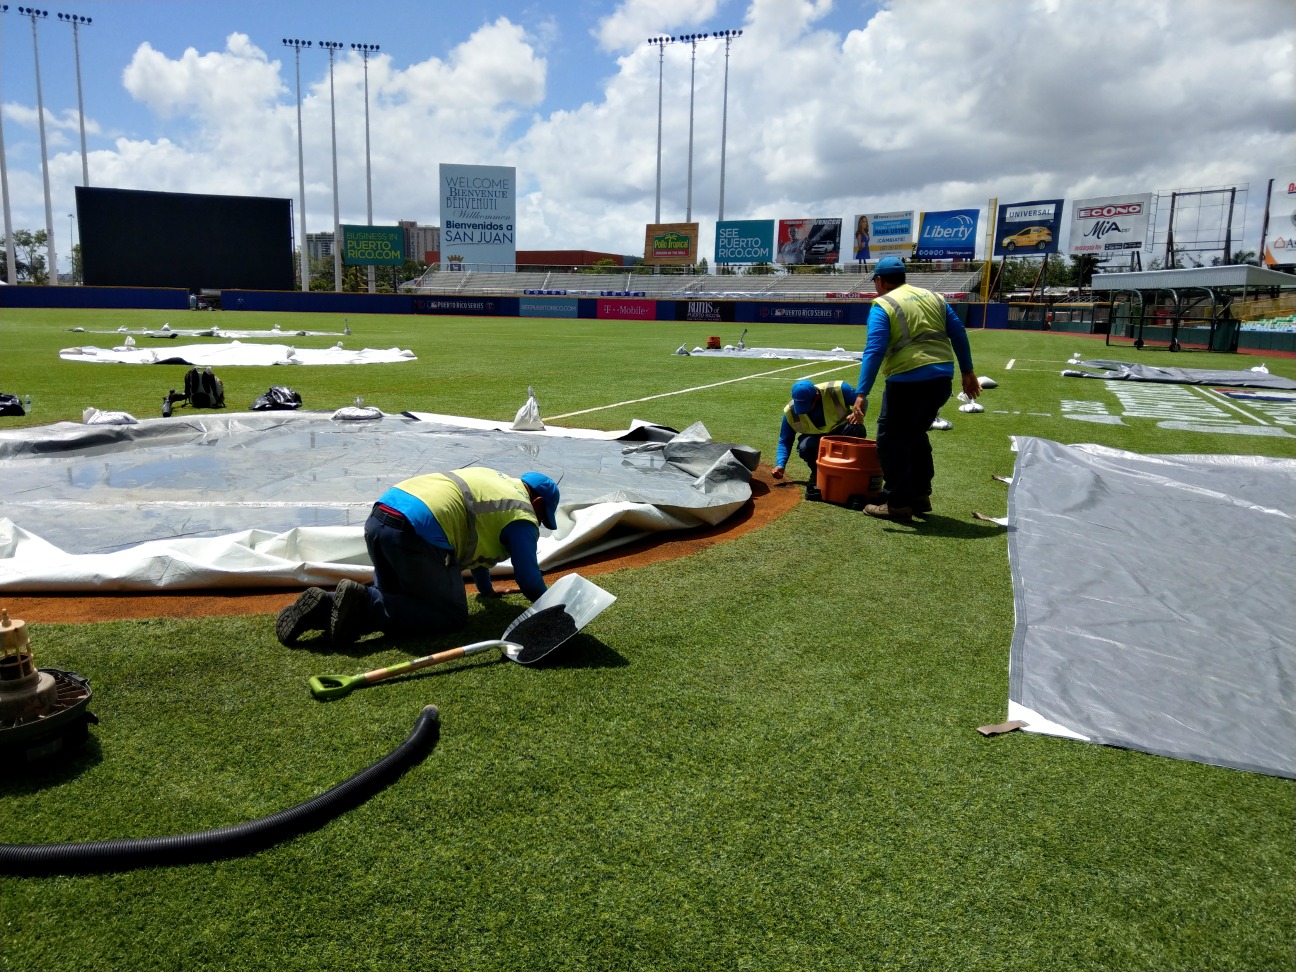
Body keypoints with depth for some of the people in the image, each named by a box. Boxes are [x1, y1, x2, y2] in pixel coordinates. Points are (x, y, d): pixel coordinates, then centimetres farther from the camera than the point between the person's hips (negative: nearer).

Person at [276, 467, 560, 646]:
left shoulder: (492, 477, 31)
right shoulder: (522, 516, 6)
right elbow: (528, 577, 3)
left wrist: (486, 589, 50)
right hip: (418, 533, -9)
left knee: (395, 600, 26)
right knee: (452, 615, 3)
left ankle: (325, 604, 3)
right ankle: (364, 603, -13)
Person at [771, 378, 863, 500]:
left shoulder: (837, 390, -24)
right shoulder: (790, 411, -17)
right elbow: (785, 441, -6)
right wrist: (780, 465, -19)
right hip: (816, 439, 1)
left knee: (857, 430, -34)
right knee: (805, 447, -34)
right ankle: (818, 474, -4)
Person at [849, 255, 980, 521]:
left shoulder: (883, 305, -2)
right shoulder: (933, 297, 17)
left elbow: (874, 351, -14)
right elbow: (958, 333, 14)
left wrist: (862, 394, -17)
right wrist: (967, 372, 18)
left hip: (908, 380, -7)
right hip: (942, 379, 7)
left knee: (892, 439, 5)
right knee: (915, 434, 23)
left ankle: (897, 502, 6)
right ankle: (920, 495, 28)